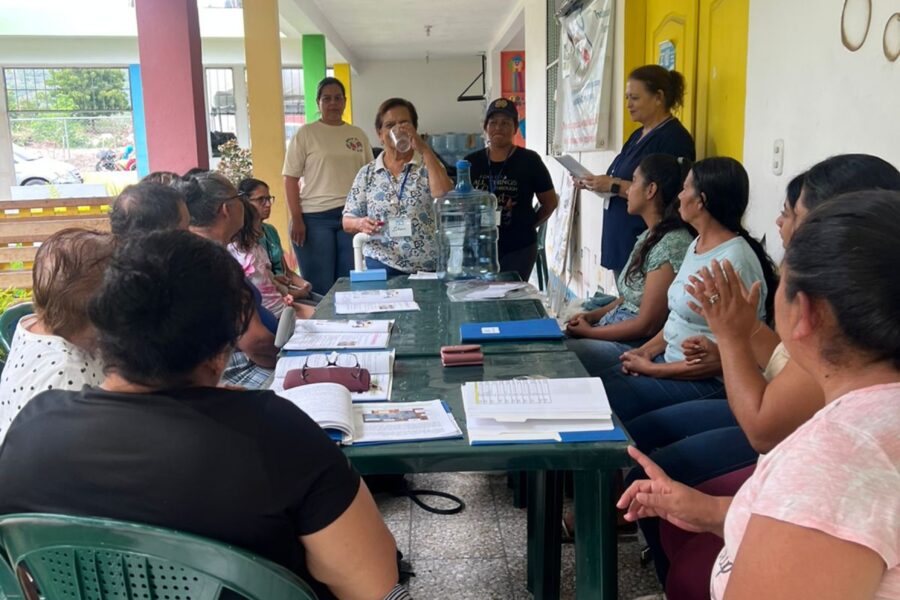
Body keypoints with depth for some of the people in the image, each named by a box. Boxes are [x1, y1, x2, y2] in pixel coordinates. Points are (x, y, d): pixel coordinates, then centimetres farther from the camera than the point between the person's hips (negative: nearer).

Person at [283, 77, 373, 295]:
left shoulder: (358, 135, 12)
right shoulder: (305, 134, 1)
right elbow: (291, 178, -1)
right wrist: (297, 219, -9)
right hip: (315, 218, -3)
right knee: (319, 287, 1)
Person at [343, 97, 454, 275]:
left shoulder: (428, 165, 3)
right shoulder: (367, 174, 7)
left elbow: (446, 198, -17)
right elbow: (348, 221, 9)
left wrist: (425, 149, -16)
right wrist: (361, 224, -15)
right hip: (381, 266, 1)